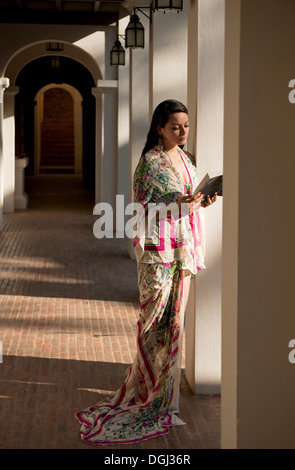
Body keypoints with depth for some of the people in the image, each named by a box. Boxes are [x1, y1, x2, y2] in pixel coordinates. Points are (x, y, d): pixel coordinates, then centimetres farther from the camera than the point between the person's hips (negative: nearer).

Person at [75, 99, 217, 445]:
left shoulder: (186, 160, 14)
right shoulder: (150, 161, -9)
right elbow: (144, 207, -11)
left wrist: (201, 202, 0)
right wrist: (177, 203, -23)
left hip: (183, 246, 7)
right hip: (158, 246, -7)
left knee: (175, 317, 8)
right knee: (157, 317, -5)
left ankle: (165, 393, 17)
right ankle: (152, 393, 5)